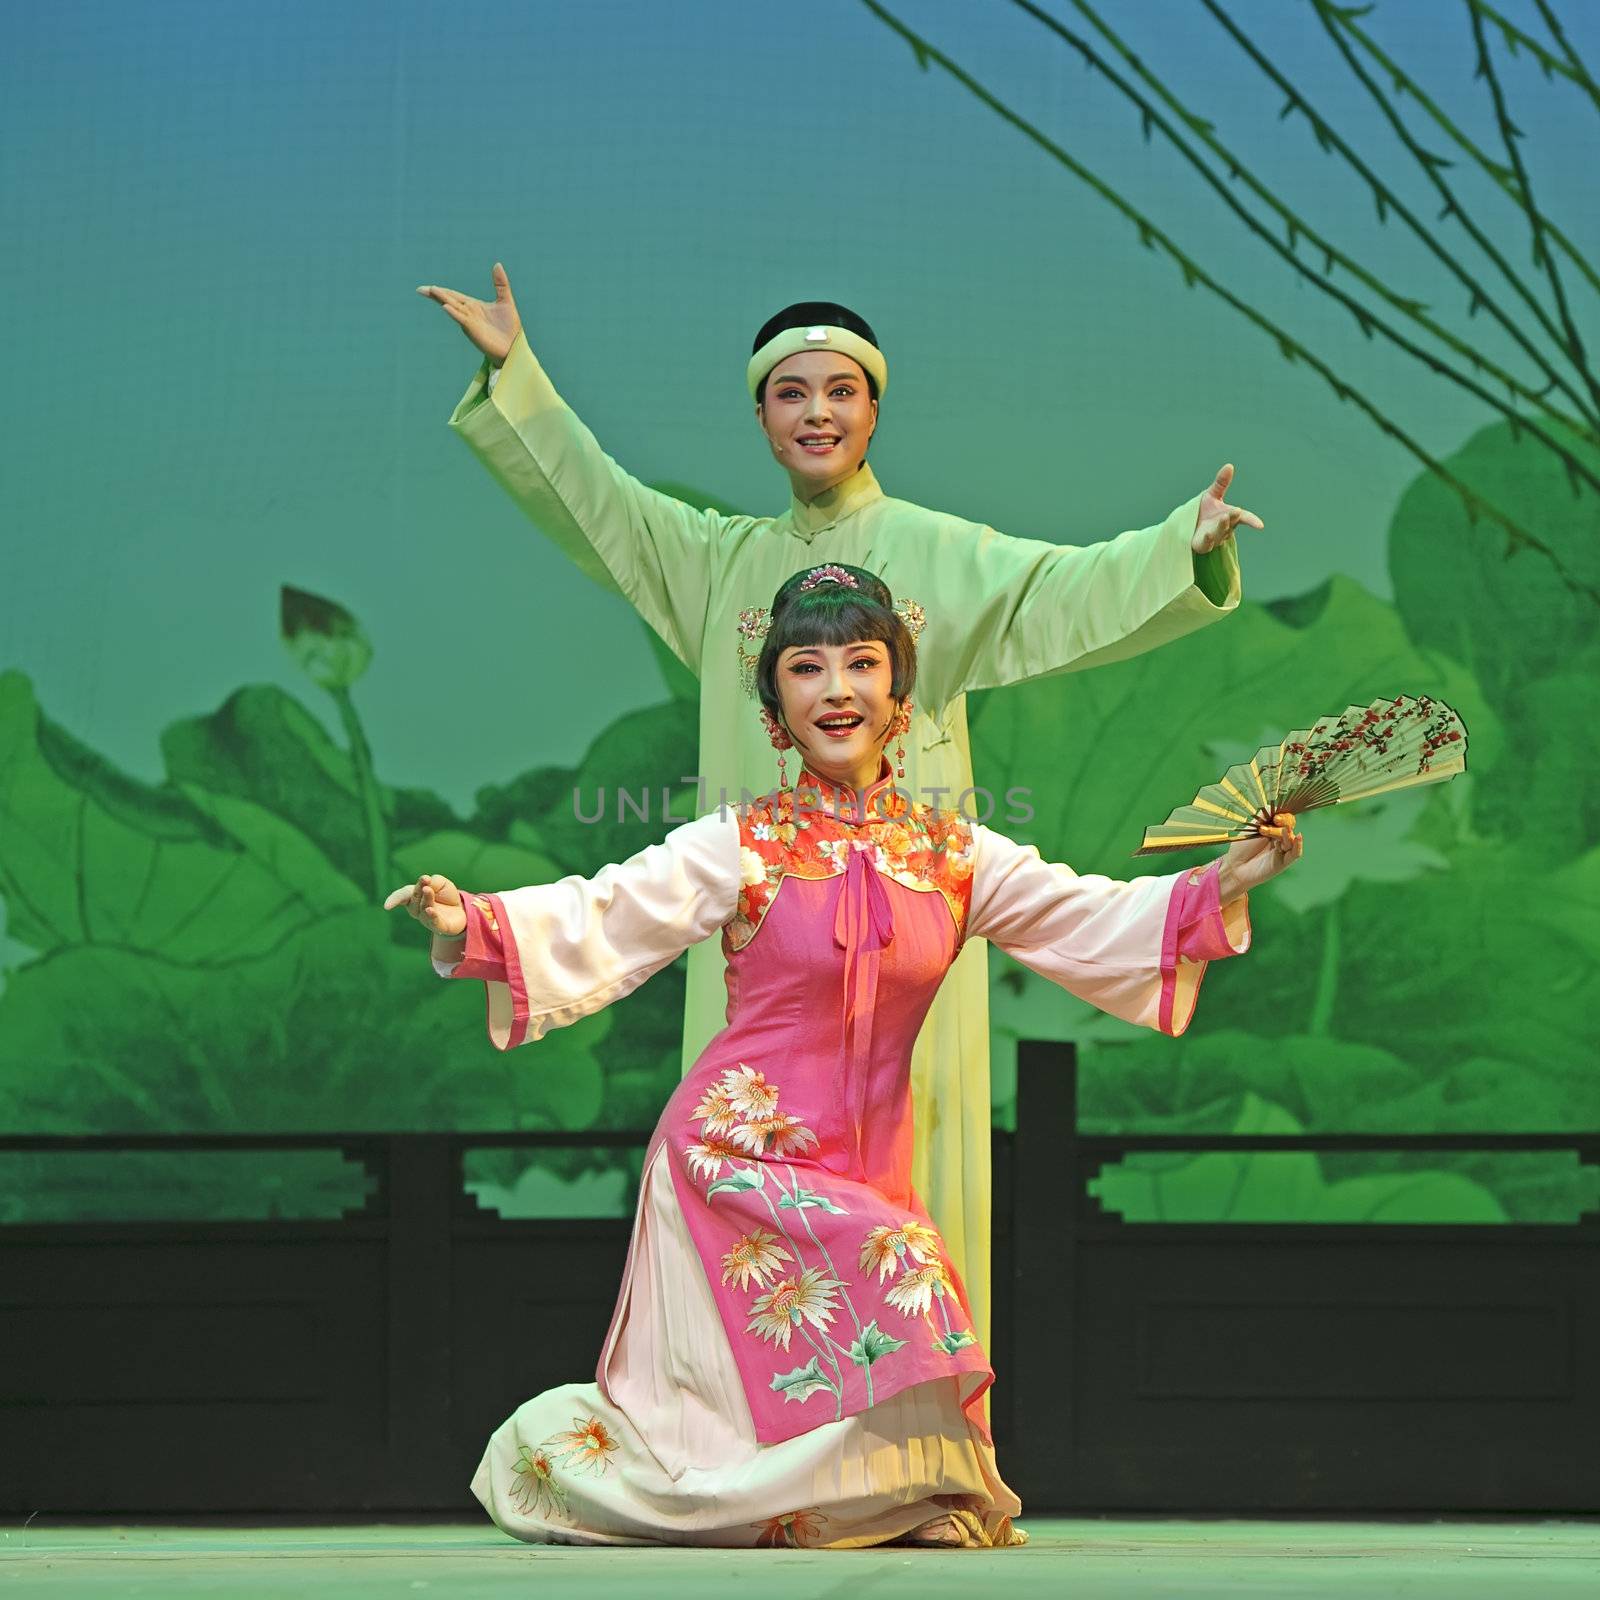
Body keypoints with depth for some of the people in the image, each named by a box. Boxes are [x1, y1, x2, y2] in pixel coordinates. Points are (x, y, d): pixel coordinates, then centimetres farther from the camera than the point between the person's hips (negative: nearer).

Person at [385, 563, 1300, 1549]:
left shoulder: (954, 855, 7)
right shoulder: (741, 849, -4)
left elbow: (1091, 921, 8)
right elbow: (600, 923, -11)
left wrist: (1217, 891, -5)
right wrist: (475, 926, -27)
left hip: (871, 1163, 5)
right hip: (739, 1150, -5)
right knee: (892, 1273, -24)